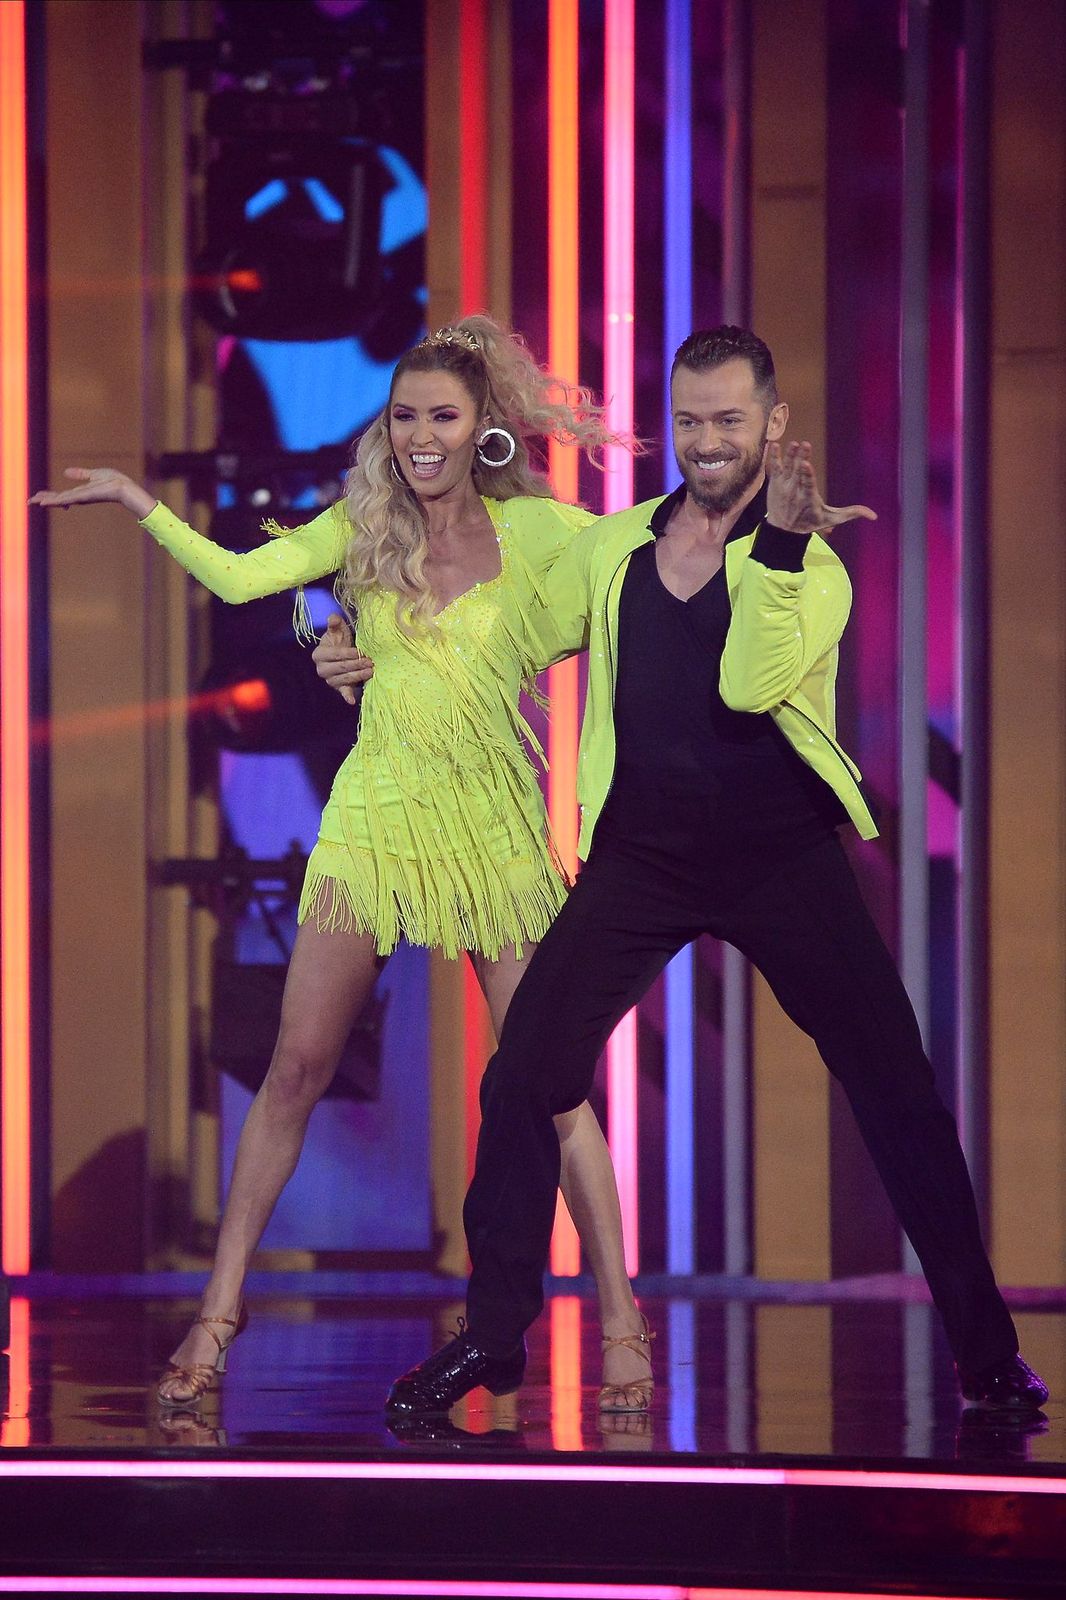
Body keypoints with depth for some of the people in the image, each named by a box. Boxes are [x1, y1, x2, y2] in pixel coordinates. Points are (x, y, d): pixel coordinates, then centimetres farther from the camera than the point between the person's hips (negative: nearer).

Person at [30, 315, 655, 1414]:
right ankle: (220, 1310, 9)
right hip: (375, 817, 2)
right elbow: (238, 575, -3)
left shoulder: (533, 529, 0)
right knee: (297, 1065, 1)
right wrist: (137, 503, -8)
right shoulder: (365, 528, 5)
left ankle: (620, 1321, 3)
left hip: (495, 826, -2)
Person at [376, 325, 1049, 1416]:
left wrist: (779, 541, -25)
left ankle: (984, 1347, 6)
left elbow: (748, 684, -20)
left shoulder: (813, 567, -2)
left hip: (780, 854, -2)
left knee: (898, 1089, -4)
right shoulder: (612, 549, 9)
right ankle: (491, 1333, 9)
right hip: (642, 855, 3)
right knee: (523, 1077, -6)